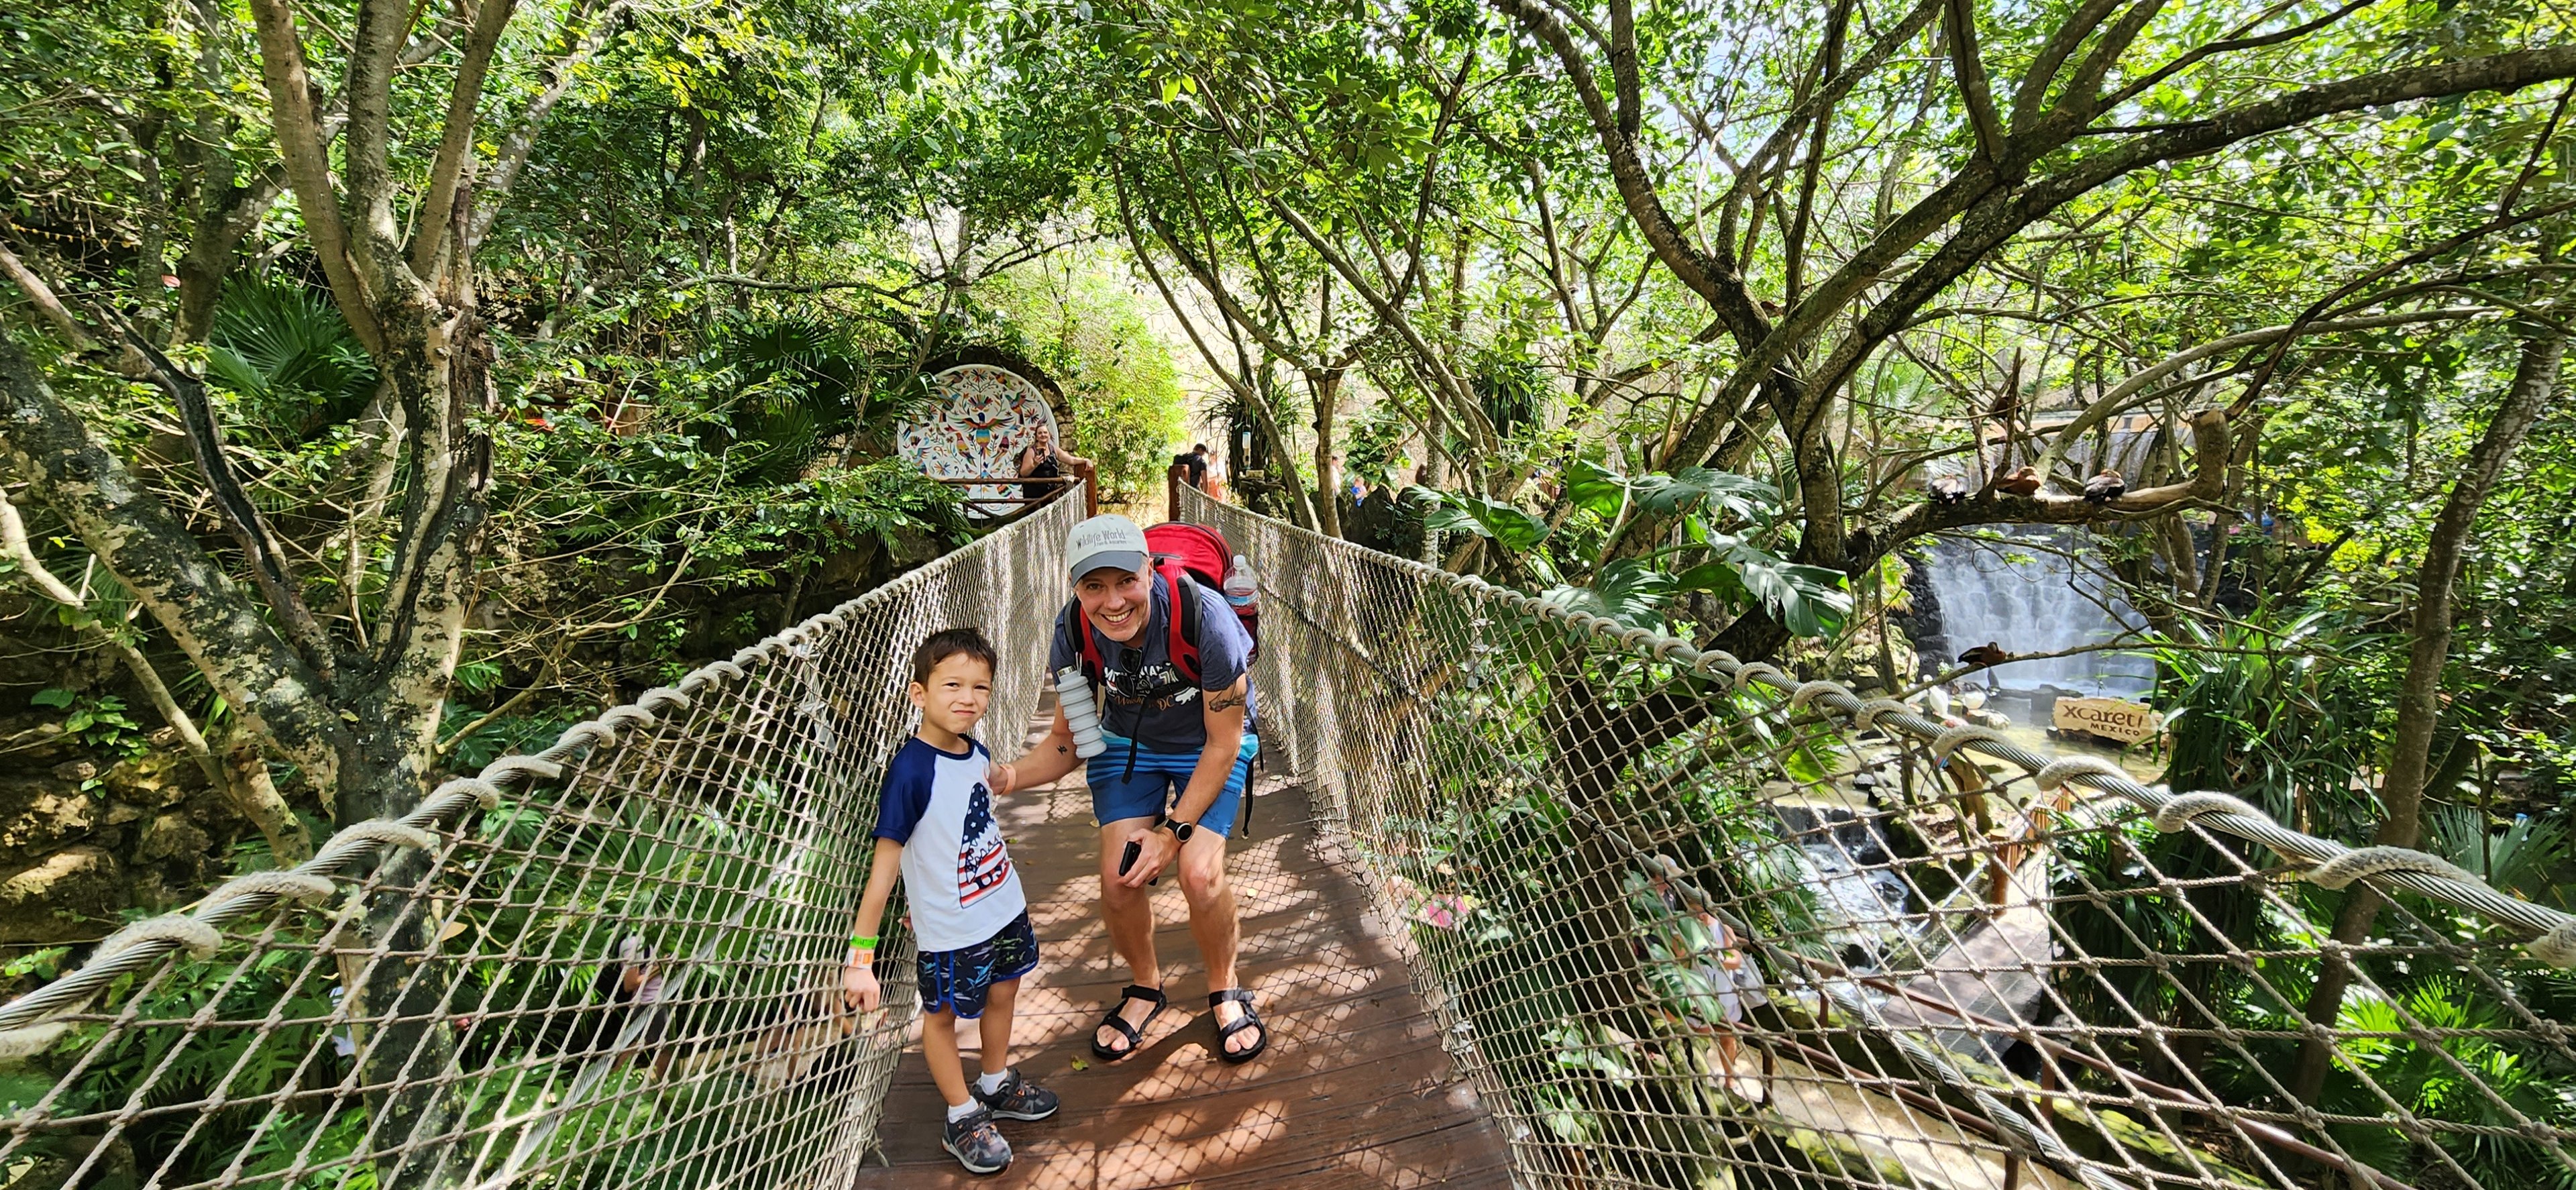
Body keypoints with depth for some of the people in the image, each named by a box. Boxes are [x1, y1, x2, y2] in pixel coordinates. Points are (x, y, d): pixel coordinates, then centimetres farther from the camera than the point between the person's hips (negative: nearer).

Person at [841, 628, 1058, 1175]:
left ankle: (997, 1086, 49)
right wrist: (860, 955, -24)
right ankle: (963, 1118, 37)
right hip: (950, 929, -7)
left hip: (1004, 908, 7)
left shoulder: (974, 750, -6)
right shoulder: (911, 770, -28)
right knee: (943, 1013, 16)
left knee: (1002, 992, 24)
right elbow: (884, 865, -25)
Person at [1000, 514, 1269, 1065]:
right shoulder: (1074, 630, -24)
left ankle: (1225, 990, 13)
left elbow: (1222, 745, -22)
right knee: (1117, 879, -11)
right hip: (1127, 741, 3)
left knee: (1200, 874, -19)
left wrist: (1175, 831, -22)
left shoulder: (1203, 617, -35)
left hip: (1208, 745, -3)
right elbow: (1066, 741, -11)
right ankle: (1145, 987, 22)